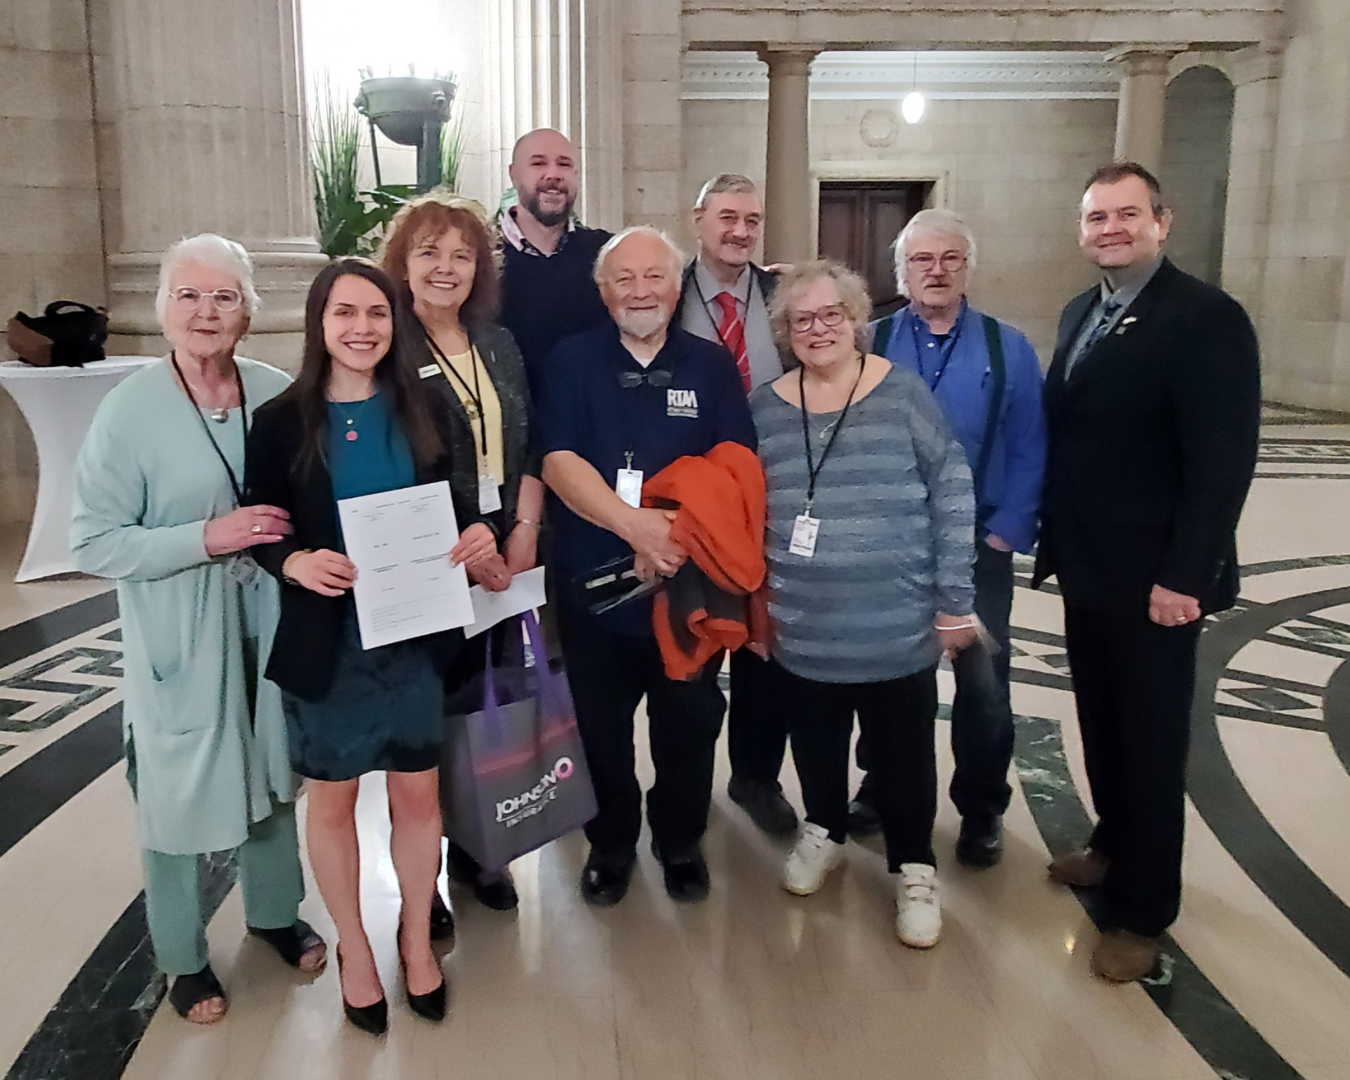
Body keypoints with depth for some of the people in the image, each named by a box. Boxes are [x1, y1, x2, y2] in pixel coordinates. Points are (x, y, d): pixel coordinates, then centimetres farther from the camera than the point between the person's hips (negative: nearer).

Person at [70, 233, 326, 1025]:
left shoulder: (279, 393, -4)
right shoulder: (130, 410, -14)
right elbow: (94, 543, -15)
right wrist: (208, 537, -24)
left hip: (272, 626, 4)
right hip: (180, 643, -3)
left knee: (274, 775, 19)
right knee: (181, 797, 10)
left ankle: (276, 914, 44)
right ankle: (185, 958, 34)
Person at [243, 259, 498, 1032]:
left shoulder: (425, 410, -1)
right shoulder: (282, 422, -7)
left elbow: (457, 505, 5)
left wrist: (479, 533, -16)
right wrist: (297, 562, -25)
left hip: (417, 634, 2)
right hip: (326, 642, -1)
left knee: (418, 795, 14)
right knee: (333, 799, 14)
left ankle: (417, 938, 38)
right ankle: (354, 949, 37)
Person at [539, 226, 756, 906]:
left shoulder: (710, 365, 5)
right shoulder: (572, 361, 2)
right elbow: (559, 461, -10)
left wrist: (676, 529, -20)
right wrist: (634, 524, -24)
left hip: (690, 582, 1)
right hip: (593, 583, 0)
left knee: (690, 721, 12)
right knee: (600, 726, 13)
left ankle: (680, 842, 35)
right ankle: (610, 845, 35)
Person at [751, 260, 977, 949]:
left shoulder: (902, 393, -6)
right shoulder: (766, 407, 3)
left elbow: (952, 497, -5)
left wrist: (956, 602, -7)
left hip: (898, 629, -2)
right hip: (801, 630, 3)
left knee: (903, 754, 10)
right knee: (815, 744, 17)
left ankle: (913, 868, 30)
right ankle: (824, 829, 44)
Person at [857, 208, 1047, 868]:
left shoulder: (1008, 350, -1)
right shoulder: (870, 343, 0)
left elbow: (1028, 453, -3)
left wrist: (1006, 535, -10)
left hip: (976, 543, -1)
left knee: (983, 682, 4)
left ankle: (981, 810, 24)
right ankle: (882, 788, 35)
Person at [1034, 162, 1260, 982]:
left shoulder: (1207, 318, -15)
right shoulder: (1081, 313, 10)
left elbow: (1224, 461, -20)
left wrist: (1183, 576, -22)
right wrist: (1055, 537, 8)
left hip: (1154, 579, -7)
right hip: (1087, 568, 7)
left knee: (1152, 740, 6)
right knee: (1103, 723, 20)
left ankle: (1144, 911, 21)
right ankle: (1115, 844, 41)